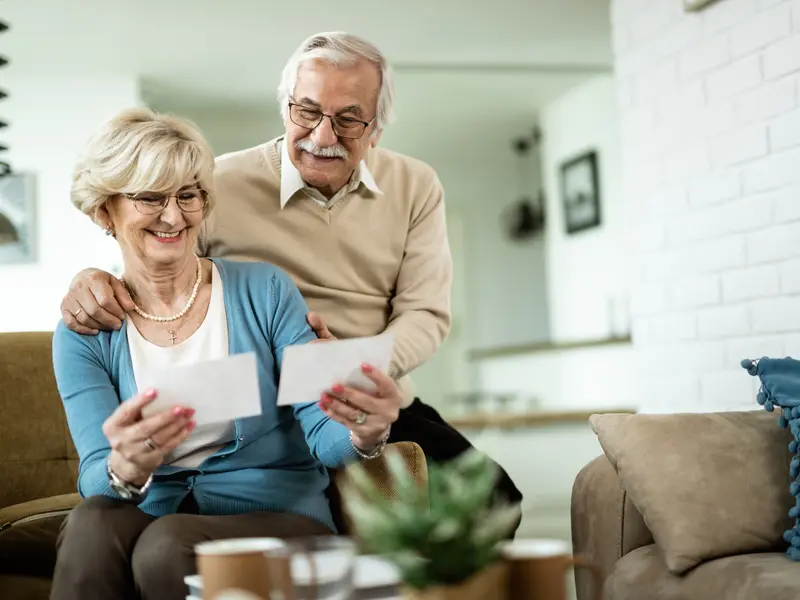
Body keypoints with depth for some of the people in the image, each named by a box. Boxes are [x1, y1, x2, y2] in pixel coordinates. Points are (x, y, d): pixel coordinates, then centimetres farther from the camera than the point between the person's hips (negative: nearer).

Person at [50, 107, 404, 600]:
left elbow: (320, 431, -6)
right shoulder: (84, 335, 4)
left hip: (276, 513, -1)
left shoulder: (265, 291, 0)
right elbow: (95, 475, -9)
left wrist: (365, 435, -30)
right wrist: (126, 469, -34)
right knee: (93, 521, -32)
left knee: (166, 544, -34)